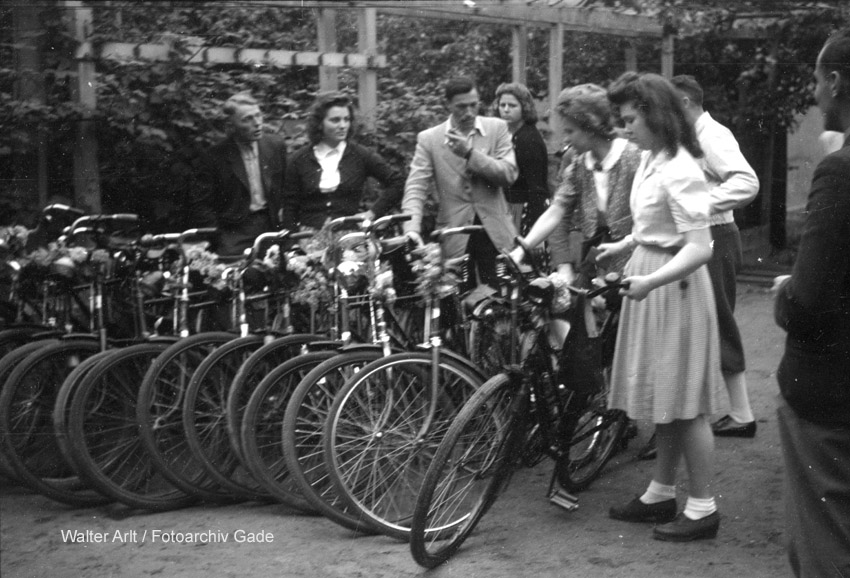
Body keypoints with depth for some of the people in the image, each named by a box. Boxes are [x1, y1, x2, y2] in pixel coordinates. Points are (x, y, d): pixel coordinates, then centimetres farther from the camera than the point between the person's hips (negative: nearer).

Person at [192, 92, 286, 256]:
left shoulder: (277, 145, 5)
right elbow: (200, 205, -1)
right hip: (235, 233, -3)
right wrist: (217, 234, -10)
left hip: (272, 226, 3)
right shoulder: (216, 156, -3)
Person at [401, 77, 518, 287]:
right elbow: (415, 188, -6)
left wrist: (470, 153, -18)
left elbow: (509, 174, -7)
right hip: (454, 238, -1)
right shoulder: (428, 139, 0)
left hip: (495, 233, 1)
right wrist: (412, 231, -22)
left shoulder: (497, 128, 3)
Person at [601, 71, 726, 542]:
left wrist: (651, 280, -35)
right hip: (649, 279, 9)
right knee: (662, 396, 17)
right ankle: (661, 494, 29)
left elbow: (699, 248, -25)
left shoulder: (680, 171, -21)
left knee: (683, 401, 0)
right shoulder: (649, 160, 6)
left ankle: (702, 508, 12)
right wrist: (622, 246, 25)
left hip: (674, 288, -9)